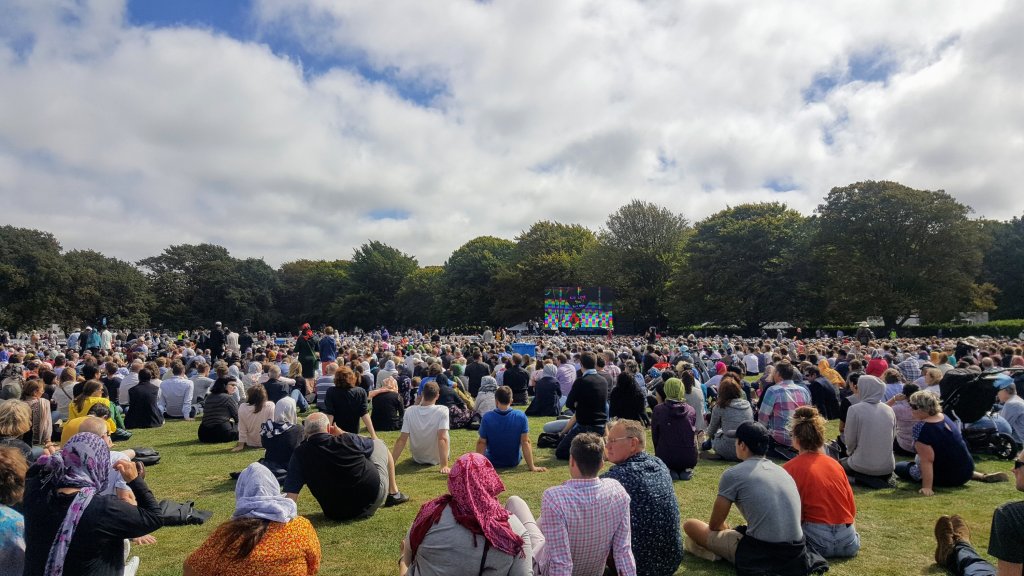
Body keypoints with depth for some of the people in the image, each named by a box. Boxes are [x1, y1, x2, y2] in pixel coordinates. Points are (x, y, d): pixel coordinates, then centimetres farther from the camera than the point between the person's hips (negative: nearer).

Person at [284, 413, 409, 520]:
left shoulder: (299, 454, -13)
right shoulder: (347, 440, -16)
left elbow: (291, 491, -16)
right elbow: (373, 443, 6)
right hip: (374, 498, -2)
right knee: (379, 444, 20)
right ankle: (393, 493, 29)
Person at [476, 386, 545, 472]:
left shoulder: (487, 417, -20)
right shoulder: (521, 416, -19)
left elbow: (481, 442, -13)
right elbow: (526, 442, -18)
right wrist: (532, 467, -13)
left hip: (492, 462, 0)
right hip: (514, 463, 0)